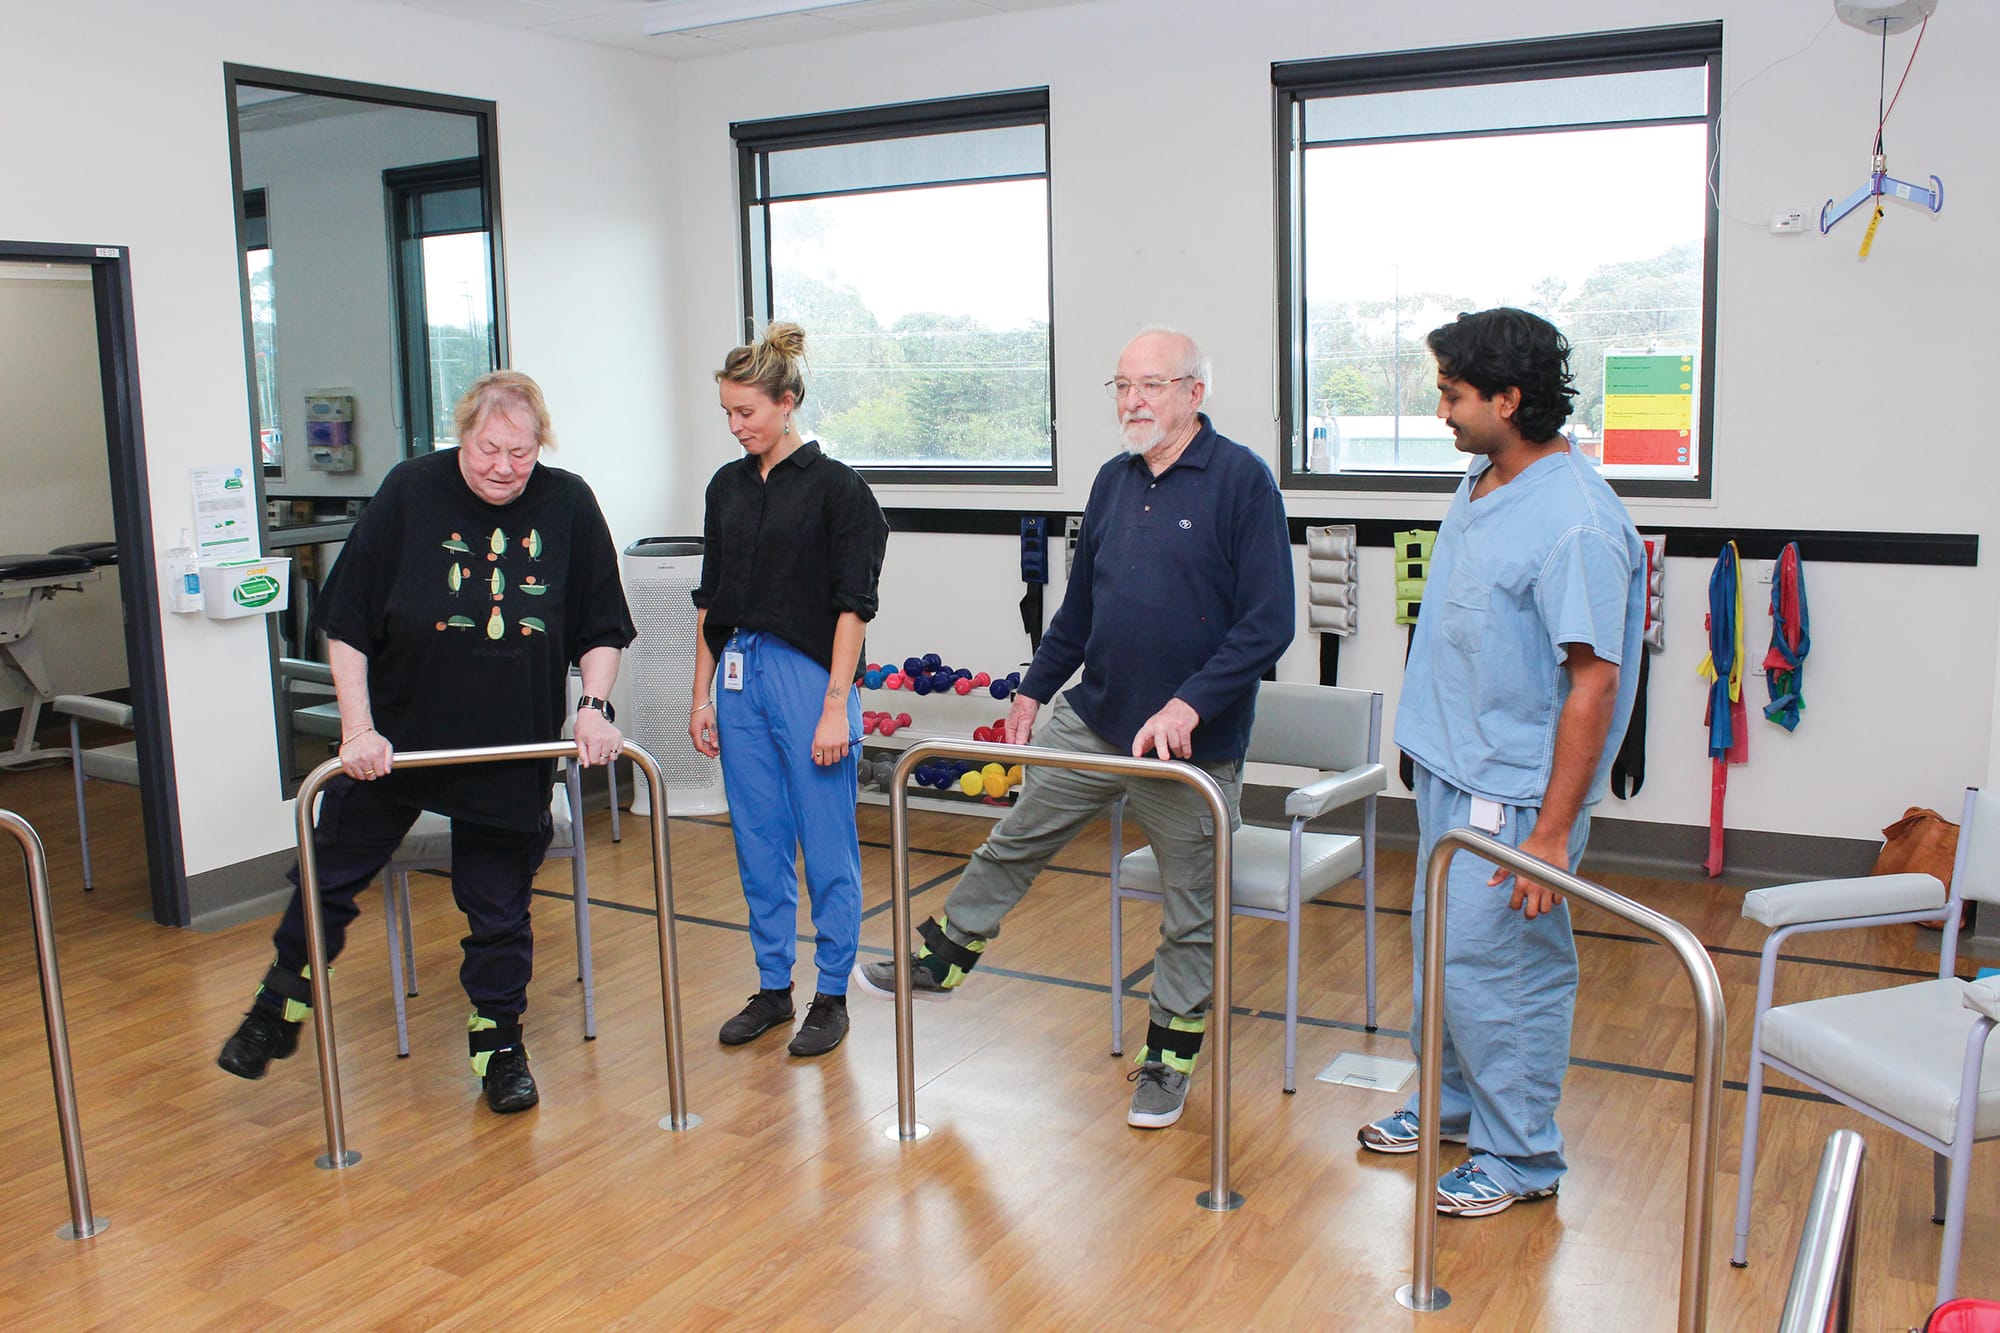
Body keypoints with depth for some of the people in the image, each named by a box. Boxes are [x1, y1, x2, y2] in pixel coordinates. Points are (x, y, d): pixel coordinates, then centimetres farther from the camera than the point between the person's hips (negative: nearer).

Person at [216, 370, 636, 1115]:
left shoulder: (569, 506, -6)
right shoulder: (409, 494, -9)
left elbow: (601, 628, 4)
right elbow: (346, 625, -7)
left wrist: (593, 706, -10)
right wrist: (358, 728, -12)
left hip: (513, 751, 0)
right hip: (395, 738, 0)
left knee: (500, 907, 9)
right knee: (329, 877, 11)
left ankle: (499, 1040, 27)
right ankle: (283, 1005, 36)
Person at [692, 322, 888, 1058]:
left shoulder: (835, 487, -8)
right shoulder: (728, 486, 10)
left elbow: (853, 605, -10)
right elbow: (710, 599, 14)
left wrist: (836, 706, -14)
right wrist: (702, 695, 11)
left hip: (808, 675, -6)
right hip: (739, 676, 6)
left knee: (827, 847, 3)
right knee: (758, 845, 12)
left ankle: (832, 996, 16)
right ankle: (773, 988, 25)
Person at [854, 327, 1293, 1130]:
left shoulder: (1241, 480, -14)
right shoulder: (1115, 481, 6)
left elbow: (1267, 623, -18)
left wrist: (1189, 704, -25)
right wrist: (1036, 687, 20)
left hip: (1194, 741, -5)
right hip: (1092, 718, 6)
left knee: (1190, 911, 10)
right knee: (1014, 843, 16)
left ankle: (1169, 1057, 27)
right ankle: (944, 958, 37)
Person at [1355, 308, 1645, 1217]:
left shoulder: (1574, 523, -23)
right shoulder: (1480, 482, 6)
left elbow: (1594, 681, -24)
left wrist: (1552, 832, -24)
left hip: (1513, 793, -9)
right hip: (1447, 768, 9)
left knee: (1492, 965, 0)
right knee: (1441, 947, 20)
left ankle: (1521, 1156, 19)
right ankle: (1454, 1101, 39)